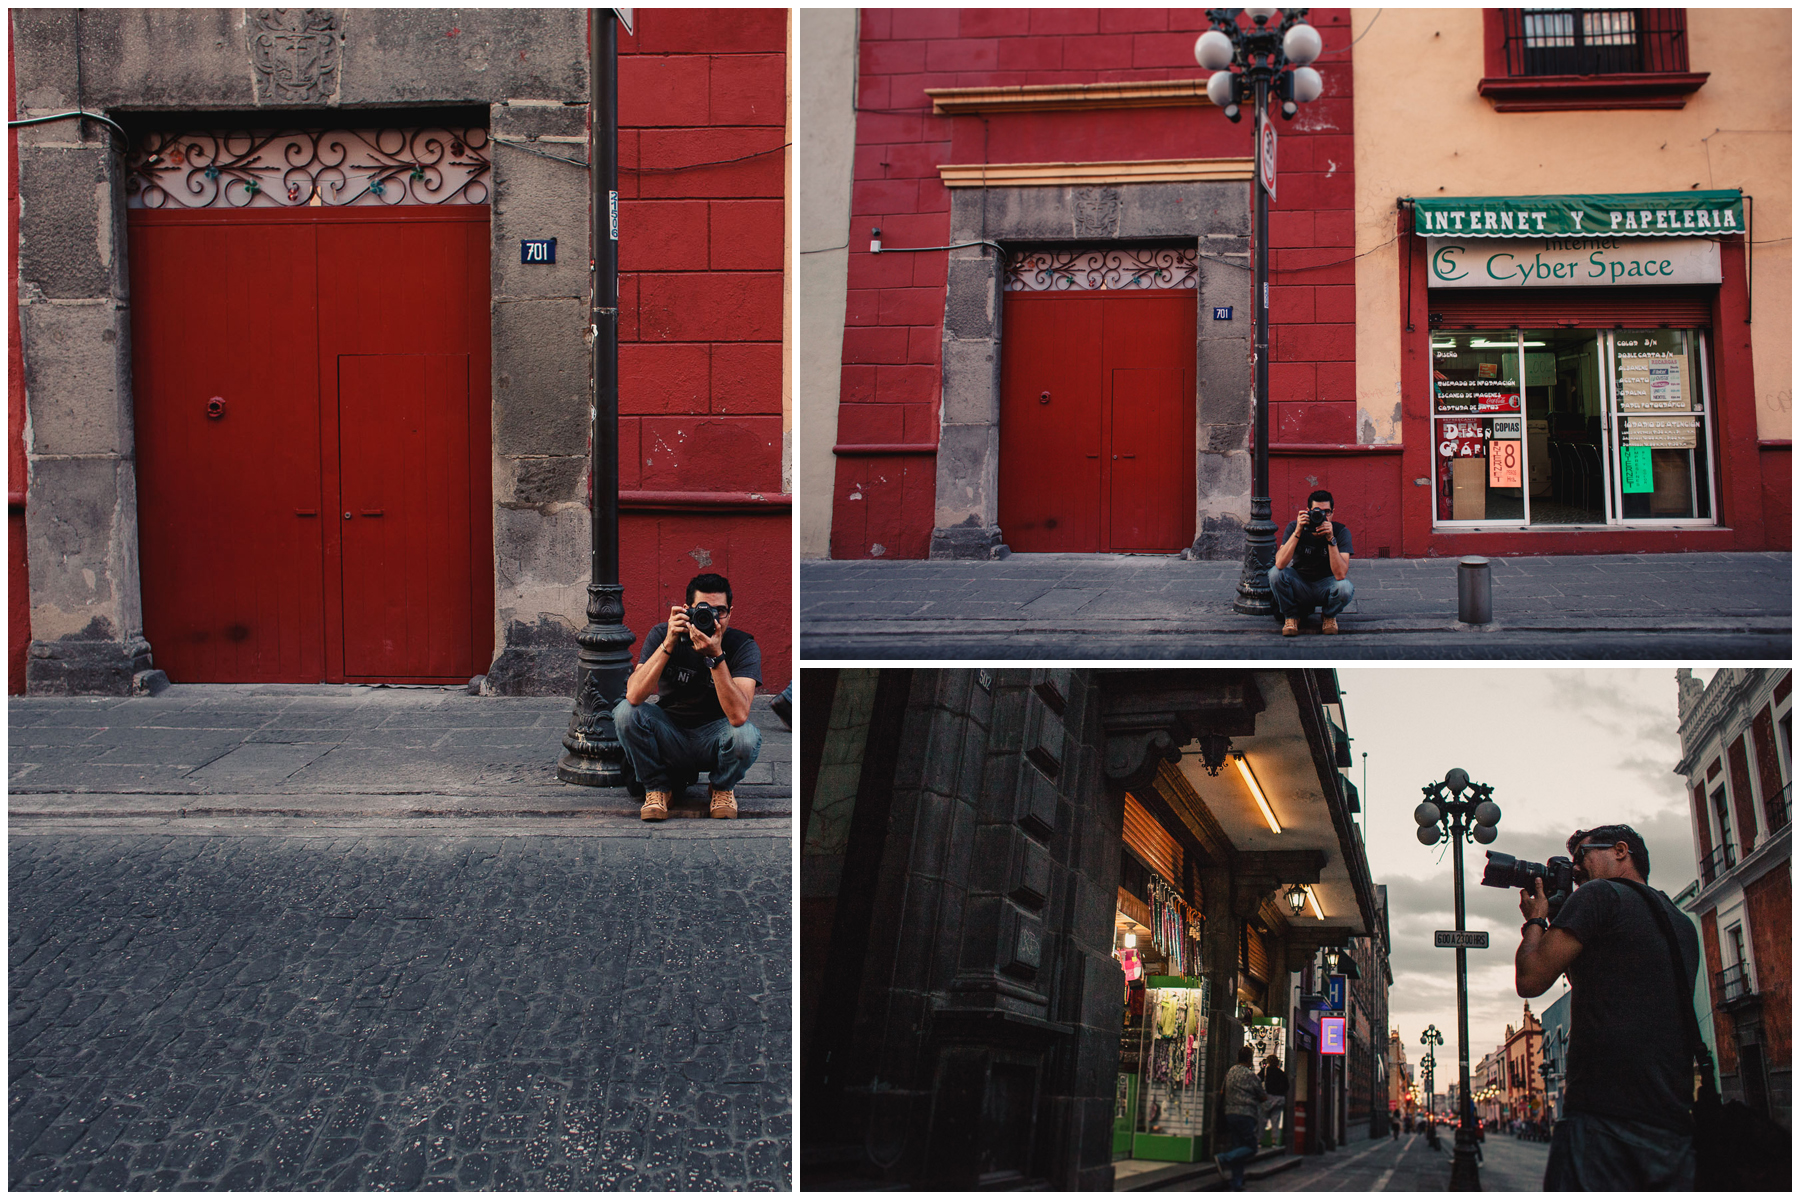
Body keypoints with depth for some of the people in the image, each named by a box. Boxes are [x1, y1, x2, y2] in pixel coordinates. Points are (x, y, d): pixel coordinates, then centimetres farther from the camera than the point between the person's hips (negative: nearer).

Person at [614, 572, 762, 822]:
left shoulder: (743, 646, -16)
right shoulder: (661, 635, -12)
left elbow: (738, 716, -32)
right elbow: (634, 696, -27)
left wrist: (715, 656, -39)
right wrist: (669, 644, -33)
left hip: (714, 740, -1)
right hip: (670, 737, 1)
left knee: (747, 737, -34)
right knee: (625, 712, -26)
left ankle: (723, 787, 3)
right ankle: (657, 787, -1)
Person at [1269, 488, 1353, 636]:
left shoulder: (1341, 531, -16)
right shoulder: (1294, 527, -14)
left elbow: (1340, 574, -28)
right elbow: (1280, 564, -30)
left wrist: (1331, 539, -36)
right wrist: (1298, 532, -35)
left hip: (1326, 586, -1)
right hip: (1300, 586, 1)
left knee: (1345, 588, -33)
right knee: (1275, 574, -28)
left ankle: (1330, 617, 3)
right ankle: (1291, 617, -2)